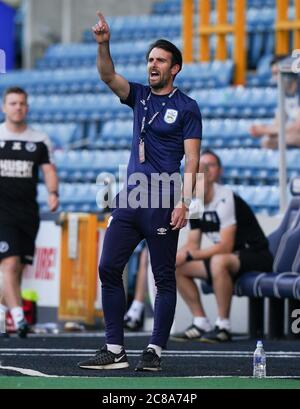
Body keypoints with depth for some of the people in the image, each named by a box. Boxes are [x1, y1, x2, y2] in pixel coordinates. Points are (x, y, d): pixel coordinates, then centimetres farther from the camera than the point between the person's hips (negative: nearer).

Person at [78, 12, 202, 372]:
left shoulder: (186, 107, -1)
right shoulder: (139, 96, 14)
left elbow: (192, 158, -5)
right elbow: (108, 77, -2)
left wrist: (184, 201, -15)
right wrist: (103, 45, -20)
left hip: (163, 203, -5)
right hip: (130, 199, 6)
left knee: (164, 279, 0)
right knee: (108, 268, -1)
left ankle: (155, 351, 5)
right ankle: (114, 350, 2)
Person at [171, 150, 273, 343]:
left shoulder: (225, 199, -21)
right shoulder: (195, 206, 5)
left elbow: (225, 247, -25)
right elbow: (193, 245, 8)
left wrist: (188, 255, -22)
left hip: (256, 256, -9)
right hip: (232, 257, 9)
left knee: (218, 261, -38)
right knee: (179, 269, 1)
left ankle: (223, 327, -28)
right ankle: (201, 324, 3)